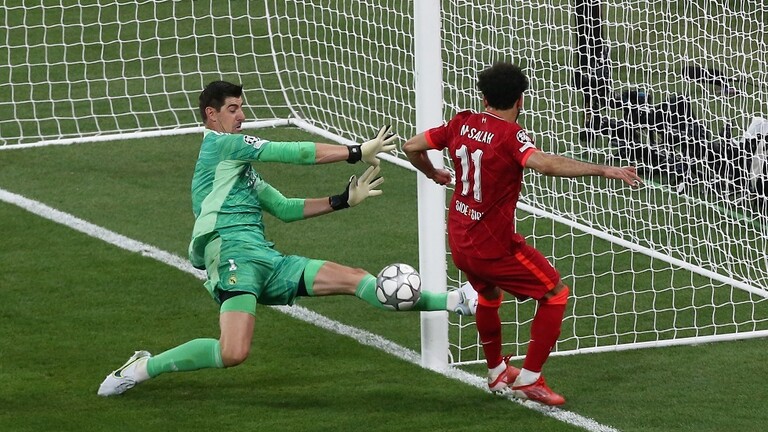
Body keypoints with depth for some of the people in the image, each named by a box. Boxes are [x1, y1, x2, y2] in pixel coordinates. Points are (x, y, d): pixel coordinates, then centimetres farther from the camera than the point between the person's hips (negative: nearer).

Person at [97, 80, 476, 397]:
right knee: (233, 353, -27)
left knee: (353, 279, 2)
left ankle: (452, 302, 2)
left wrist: (344, 200, 22)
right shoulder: (220, 143, 1)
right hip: (233, 256, -9)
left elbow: (285, 208, 30)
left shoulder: (241, 166, 29)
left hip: (267, 262, 9)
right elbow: (292, 153, -2)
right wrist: (357, 152, 1)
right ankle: (144, 367, -10)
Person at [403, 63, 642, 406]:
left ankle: (497, 372, 46)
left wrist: (433, 174, 29)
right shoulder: (510, 135, -18)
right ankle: (528, 380, 4)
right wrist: (603, 170, -38)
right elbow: (544, 164, -37)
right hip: (493, 245, -7)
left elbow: (411, 147, 9)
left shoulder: (461, 124, 1)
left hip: (459, 241, 7)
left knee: (489, 293, 33)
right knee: (555, 294, 6)